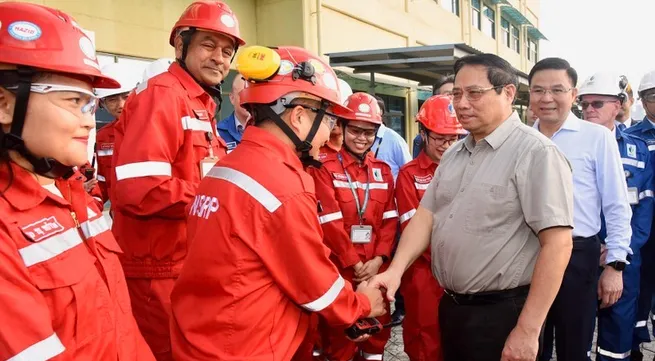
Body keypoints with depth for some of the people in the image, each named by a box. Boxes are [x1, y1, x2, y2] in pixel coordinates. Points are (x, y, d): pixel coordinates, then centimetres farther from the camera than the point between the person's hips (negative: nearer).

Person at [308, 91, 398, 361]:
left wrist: (378, 259, -8)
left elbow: (390, 219, 5)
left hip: (376, 266, 5)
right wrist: (354, 263, -12)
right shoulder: (325, 167, -6)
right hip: (339, 266, -4)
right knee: (339, 334, 5)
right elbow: (330, 222, -12)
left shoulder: (383, 170, 10)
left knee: (377, 329, 14)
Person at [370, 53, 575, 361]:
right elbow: (426, 214, 8)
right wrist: (395, 270, -7)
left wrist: (527, 331, -21)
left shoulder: (535, 153, -15)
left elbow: (557, 243, -20)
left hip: (502, 313, -7)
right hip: (450, 307, 7)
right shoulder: (454, 154, 9)